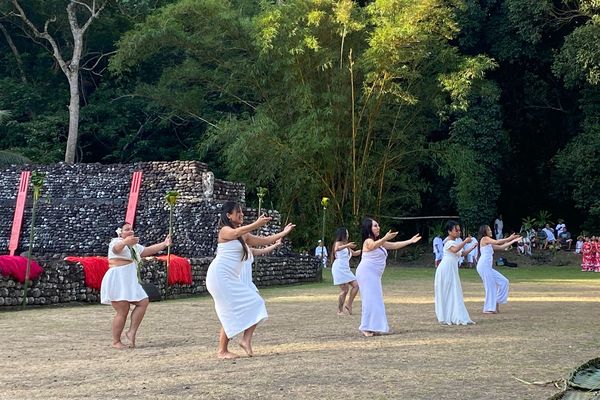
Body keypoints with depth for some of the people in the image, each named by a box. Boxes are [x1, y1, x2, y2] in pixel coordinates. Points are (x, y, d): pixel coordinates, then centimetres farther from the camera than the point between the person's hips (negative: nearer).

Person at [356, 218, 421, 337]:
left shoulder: (379, 242, 18)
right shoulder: (368, 241, -10)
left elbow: (394, 245, 21)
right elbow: (374, 246, -34)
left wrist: (410, 241, 17)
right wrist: (385, 238, -51)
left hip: (374, 275, 9)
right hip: (366, 273, -9)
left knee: (375, 300, 7)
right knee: (370, 299, -13)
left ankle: (373, 327, 9)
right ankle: (367, 328, -13)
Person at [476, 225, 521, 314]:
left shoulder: (489, 244, 24)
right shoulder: (485, 239, -2)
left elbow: (501, 247, 22)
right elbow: (497, 242, -14)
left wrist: (513, 241, 20)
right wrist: (509, 238, -6)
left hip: (488, 267, 9)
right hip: (484, 266, -9)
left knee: (503, 282, 9)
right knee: (490, 286, -9)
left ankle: (497, 302, 12)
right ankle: (488, 308, -5)